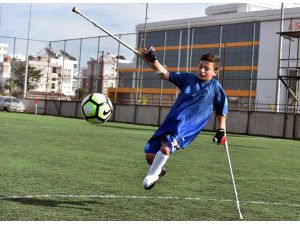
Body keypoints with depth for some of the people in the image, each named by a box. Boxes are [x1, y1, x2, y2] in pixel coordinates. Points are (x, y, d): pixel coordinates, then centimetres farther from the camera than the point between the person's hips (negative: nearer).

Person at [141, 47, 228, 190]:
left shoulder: (215, 87, 6)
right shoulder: (188, 79, 13)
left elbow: (221, 111, 15)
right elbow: (165, 74, 6)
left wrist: (221, 130, 9)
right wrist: (152, 60, -8)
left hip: (188, 127, -4)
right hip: (171, 121, 4)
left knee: (166, 147, -29)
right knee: (150, 154, -1)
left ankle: (151, 176, -6)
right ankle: (158, 170, 32)